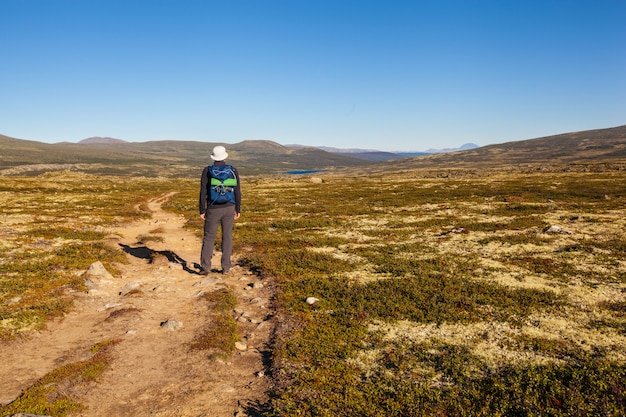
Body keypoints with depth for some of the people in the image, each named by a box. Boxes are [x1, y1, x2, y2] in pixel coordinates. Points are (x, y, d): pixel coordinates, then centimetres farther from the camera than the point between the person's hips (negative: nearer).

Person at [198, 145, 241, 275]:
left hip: (213, 209, -1)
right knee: (227, 237, 10)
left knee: (209, 238, 8)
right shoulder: (233, 171, -3)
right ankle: (225, 267, 11)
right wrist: (238, 209, 8)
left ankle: (205, 267, 1)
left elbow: (203, 192, -8)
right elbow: (237, 192, -2)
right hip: (229, 208, 1)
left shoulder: (207, 171, -7)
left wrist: (202, 211, -1)